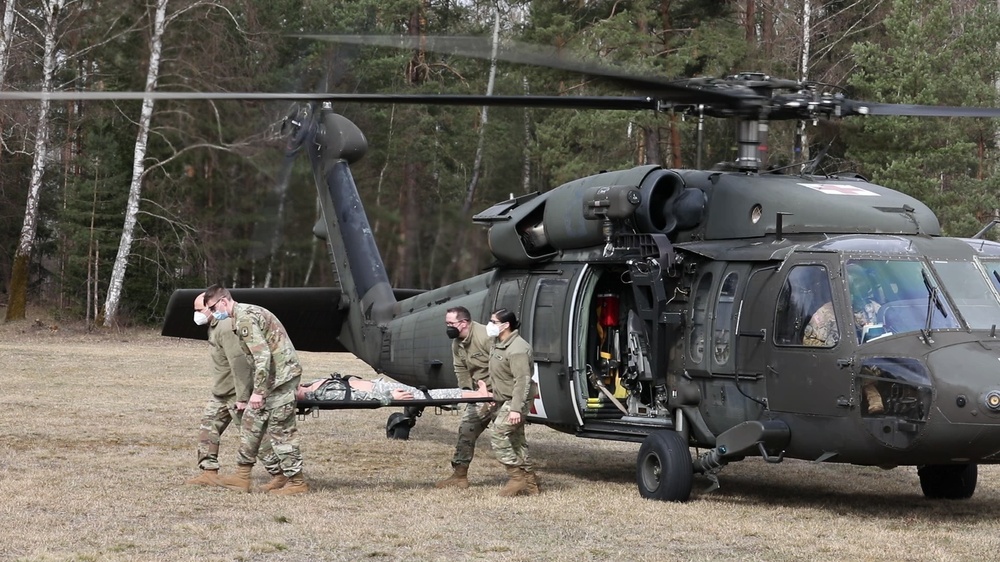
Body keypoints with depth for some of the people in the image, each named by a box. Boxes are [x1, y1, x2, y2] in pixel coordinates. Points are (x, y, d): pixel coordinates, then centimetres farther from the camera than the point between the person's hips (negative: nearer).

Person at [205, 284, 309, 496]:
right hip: (274, 376, 11)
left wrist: (258, 391, -22)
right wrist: (258, 389, 23)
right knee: (252, 421, 13)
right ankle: (242, 476, 18)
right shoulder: (248, 312, 17)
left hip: (280, 376, -11)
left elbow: (262, 355, -23)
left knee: (280, 430, -5)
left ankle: (296, 482, 1)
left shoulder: (244, 318, -15)